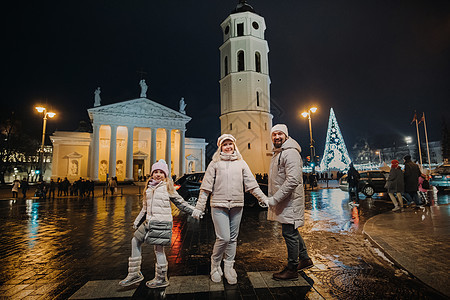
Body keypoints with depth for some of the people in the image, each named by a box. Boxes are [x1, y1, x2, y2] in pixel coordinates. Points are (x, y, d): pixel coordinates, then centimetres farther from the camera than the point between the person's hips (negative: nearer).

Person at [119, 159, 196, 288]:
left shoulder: (167, 187, -3)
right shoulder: (149, 187, 13)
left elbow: (180, 202, 1)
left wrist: (194, 211, -4)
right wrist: (137, 220, 24)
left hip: (162, 222, -7)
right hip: (149, 222, 7)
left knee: (158, 248, -1)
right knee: (135, 241, 12)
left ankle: (161, 279, 18)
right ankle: (135, 274, 27)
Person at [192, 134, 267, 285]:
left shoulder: (241, 163, 11)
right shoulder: (215, 163, 4)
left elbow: (251, 184, 10)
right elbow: (206, 187, 1)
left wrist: (264, 199, 5)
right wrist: (199, 207, -2)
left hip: (237, 205, 3)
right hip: (219, 205, -3)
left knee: (233, 239, 10)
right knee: (223, 238, -7)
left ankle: (229, 268, 28)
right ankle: (215, 265, 20)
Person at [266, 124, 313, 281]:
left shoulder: (290, 152, -17)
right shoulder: (277, 153, 16)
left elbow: (293, 180, -26)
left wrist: (275, 199, -24)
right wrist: (272, 198, 17)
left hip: (290, 201, -10)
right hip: (283, 201, 10)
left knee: (289, 233, 0)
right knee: (292, 232, 20)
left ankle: (292, 270, 15)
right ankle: (305, 259, 37)